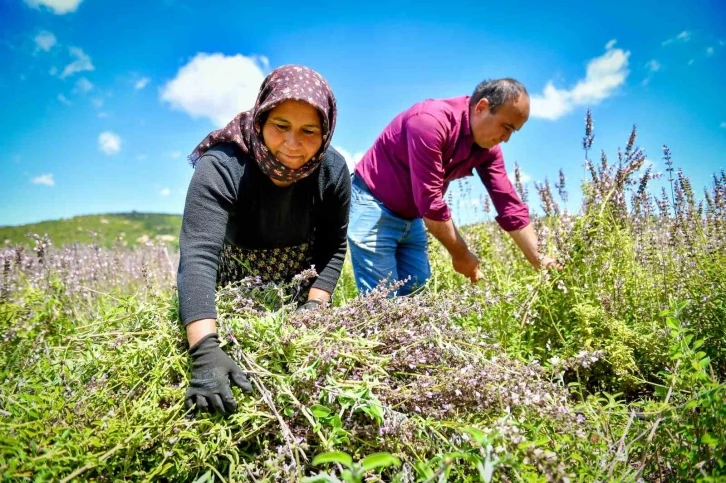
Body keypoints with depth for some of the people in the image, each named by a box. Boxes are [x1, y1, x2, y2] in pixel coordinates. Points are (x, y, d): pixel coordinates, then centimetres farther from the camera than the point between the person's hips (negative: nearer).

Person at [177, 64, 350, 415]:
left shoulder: (332, 171, -21)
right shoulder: (221, 167, -32)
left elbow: (333, 247, -10)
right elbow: (197, 256, -43)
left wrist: (314, 305, -22)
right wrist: (206, 351, -53)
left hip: (298, 290, 3)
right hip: (232, 291, -2)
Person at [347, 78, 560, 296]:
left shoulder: (488, 148, -3)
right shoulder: (431, 120, -27)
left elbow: (509, 204, 0)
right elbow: (429, 200, -29)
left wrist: (539, 260, -6)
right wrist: (460, 254, -18)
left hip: (412, 218, 8)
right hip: (374, 206, -7)